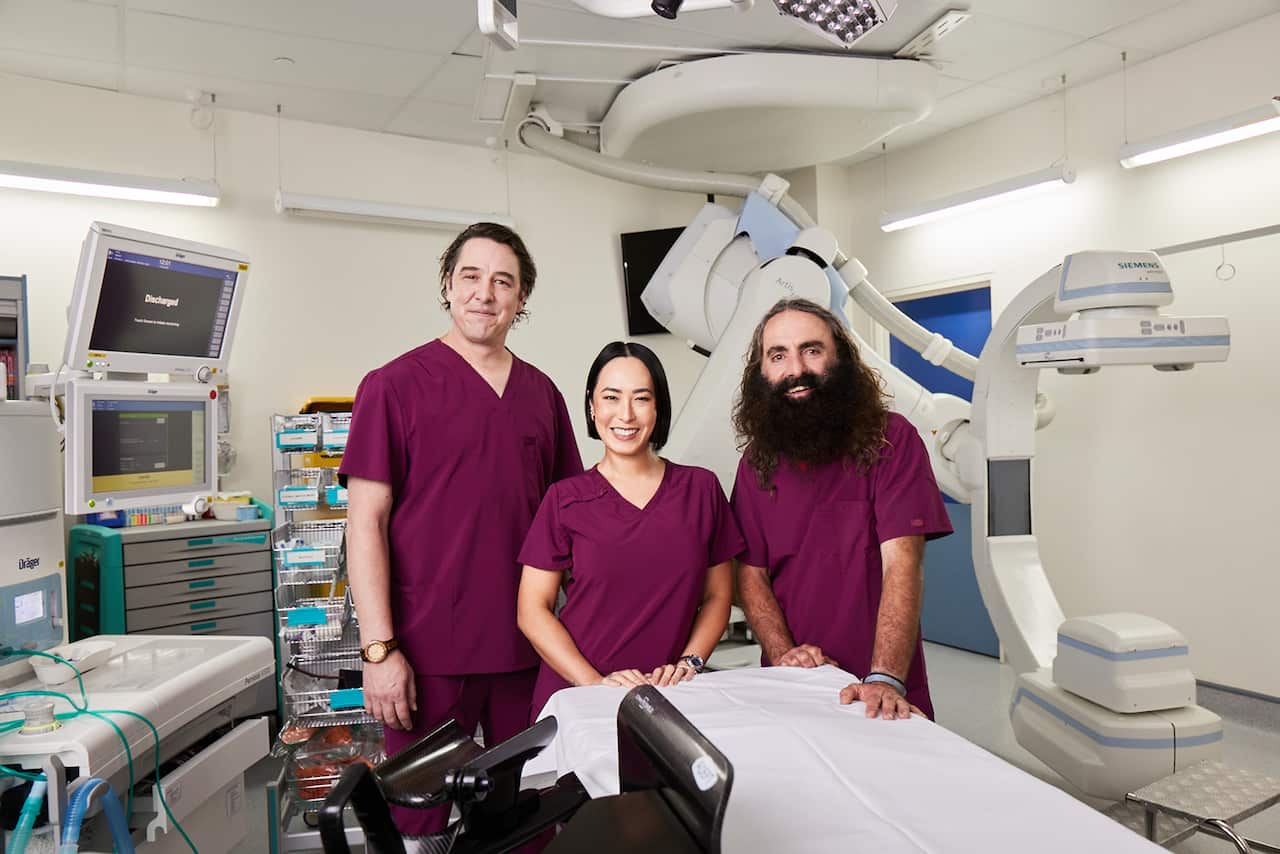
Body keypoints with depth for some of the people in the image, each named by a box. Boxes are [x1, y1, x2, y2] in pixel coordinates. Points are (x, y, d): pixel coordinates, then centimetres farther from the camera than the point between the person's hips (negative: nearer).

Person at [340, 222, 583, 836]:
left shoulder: (541, 392, 9)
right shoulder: (396, 385, -4)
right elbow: (366, 522, -7)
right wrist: (378, 648, -12)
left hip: (527, 647, 4)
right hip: (429, 650, -4)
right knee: (420, 820, 10)